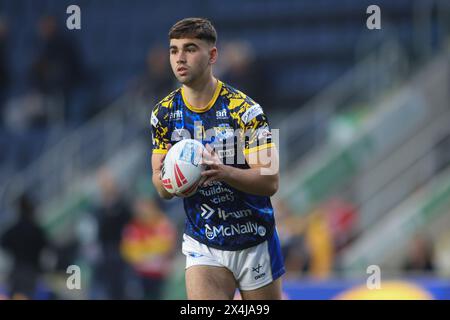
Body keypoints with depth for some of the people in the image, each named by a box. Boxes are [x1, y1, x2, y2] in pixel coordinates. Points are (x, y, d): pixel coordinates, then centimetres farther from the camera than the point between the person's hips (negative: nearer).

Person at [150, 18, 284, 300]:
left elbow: (270, 181, -18)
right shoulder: (164, 113, 0)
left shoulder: (244, 109, -14)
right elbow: (162, 190, 3)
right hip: (202, 243, 2)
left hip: (254, 244, -2)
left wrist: (223, 172, -36)